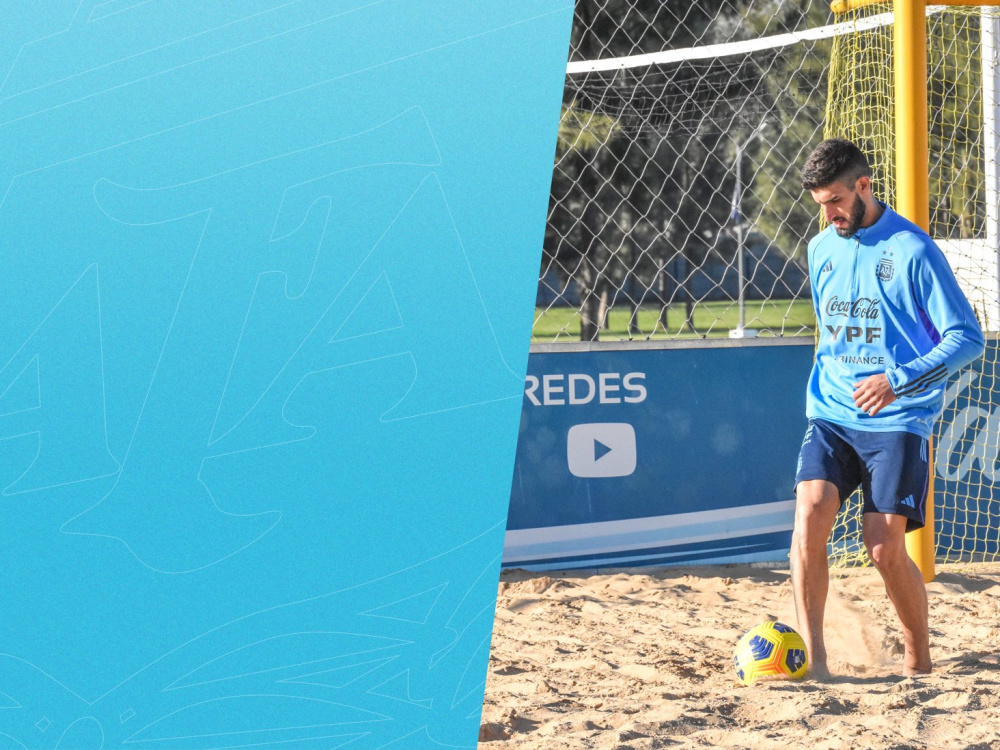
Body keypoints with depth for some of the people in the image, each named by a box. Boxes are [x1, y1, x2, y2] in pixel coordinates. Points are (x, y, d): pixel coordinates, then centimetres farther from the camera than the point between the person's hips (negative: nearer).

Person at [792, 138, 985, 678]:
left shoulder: (912, 250, -8)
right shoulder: (821, 249, 11)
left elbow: (967, 337, -10)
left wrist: (899, 381, -20)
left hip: (897, 422, -4)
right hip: (830, 416, 5)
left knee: (884, 547, -9)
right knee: (809, 513, -19)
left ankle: (918, 658, 15)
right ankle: (811, 657, -17)